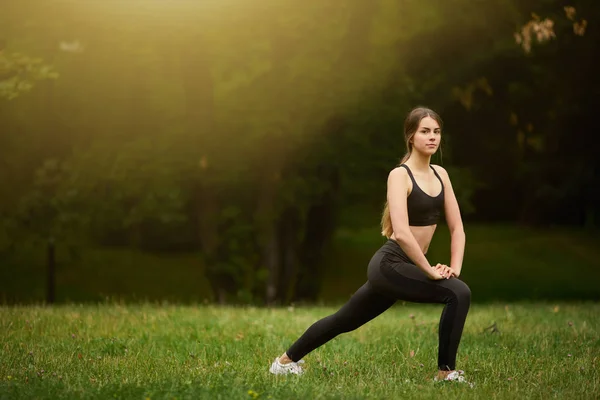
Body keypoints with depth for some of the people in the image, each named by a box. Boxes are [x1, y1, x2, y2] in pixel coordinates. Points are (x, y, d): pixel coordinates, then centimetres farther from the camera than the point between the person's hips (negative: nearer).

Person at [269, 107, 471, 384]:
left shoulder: (440, 175, 9)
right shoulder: (399, 175, -14)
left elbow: (457, 228, 10)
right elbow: (401, 232, -24)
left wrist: (455, 268, -3)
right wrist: (430, 271, -21)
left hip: (403, 268, 8)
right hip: (389, 265, -8)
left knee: (345, 320, 21)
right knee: (458, 293, -23)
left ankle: (286, 360, 37)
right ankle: (446, 372, -11)